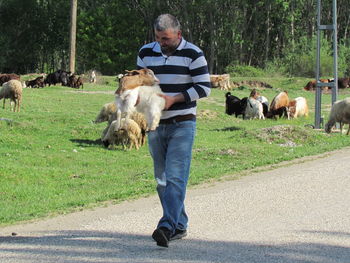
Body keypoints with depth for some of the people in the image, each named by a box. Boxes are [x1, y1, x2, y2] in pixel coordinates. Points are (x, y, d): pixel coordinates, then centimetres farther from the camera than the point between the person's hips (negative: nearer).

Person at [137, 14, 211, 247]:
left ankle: (168, 226, -25)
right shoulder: (146, 53, 8)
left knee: (175, 177, -15)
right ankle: (180, 226, 17)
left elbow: (204, 87, -6)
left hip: (182, 125, -5)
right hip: (155, 125, 5)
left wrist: (174, 98, -16)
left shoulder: (193, 54, -5)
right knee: (162, 179, 8)